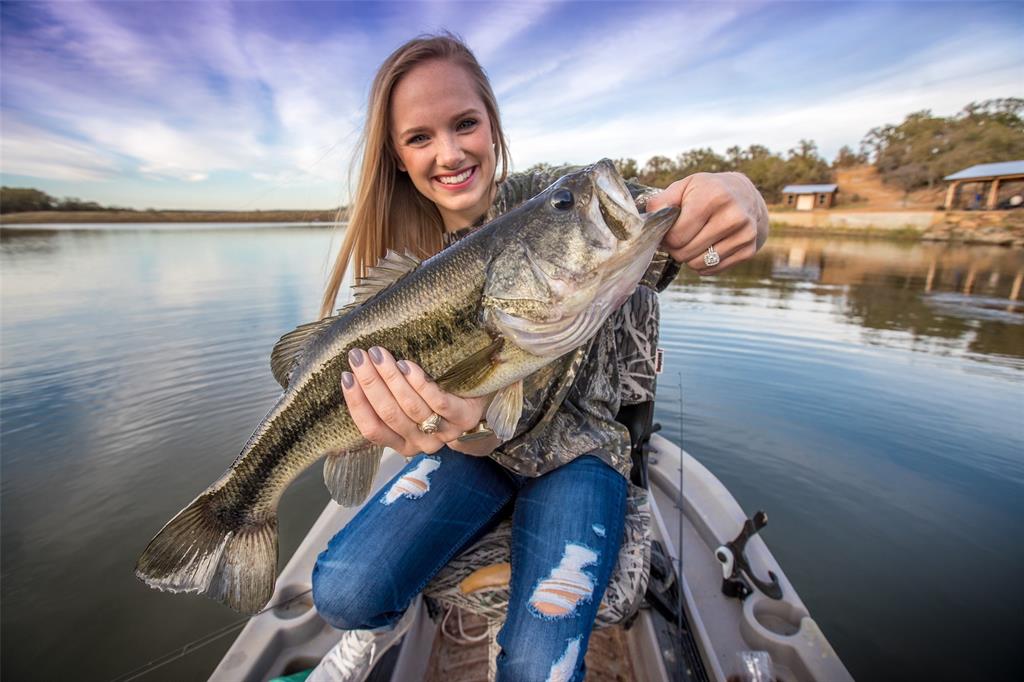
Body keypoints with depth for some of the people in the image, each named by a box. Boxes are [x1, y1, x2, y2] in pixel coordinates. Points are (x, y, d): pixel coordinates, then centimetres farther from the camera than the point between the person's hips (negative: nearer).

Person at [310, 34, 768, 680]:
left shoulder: (553, 199, -11)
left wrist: (739, 200, -47)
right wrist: (468, 422, -38)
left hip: (580, 446, -2)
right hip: (482, 447, 3)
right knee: (342, 594, -11)